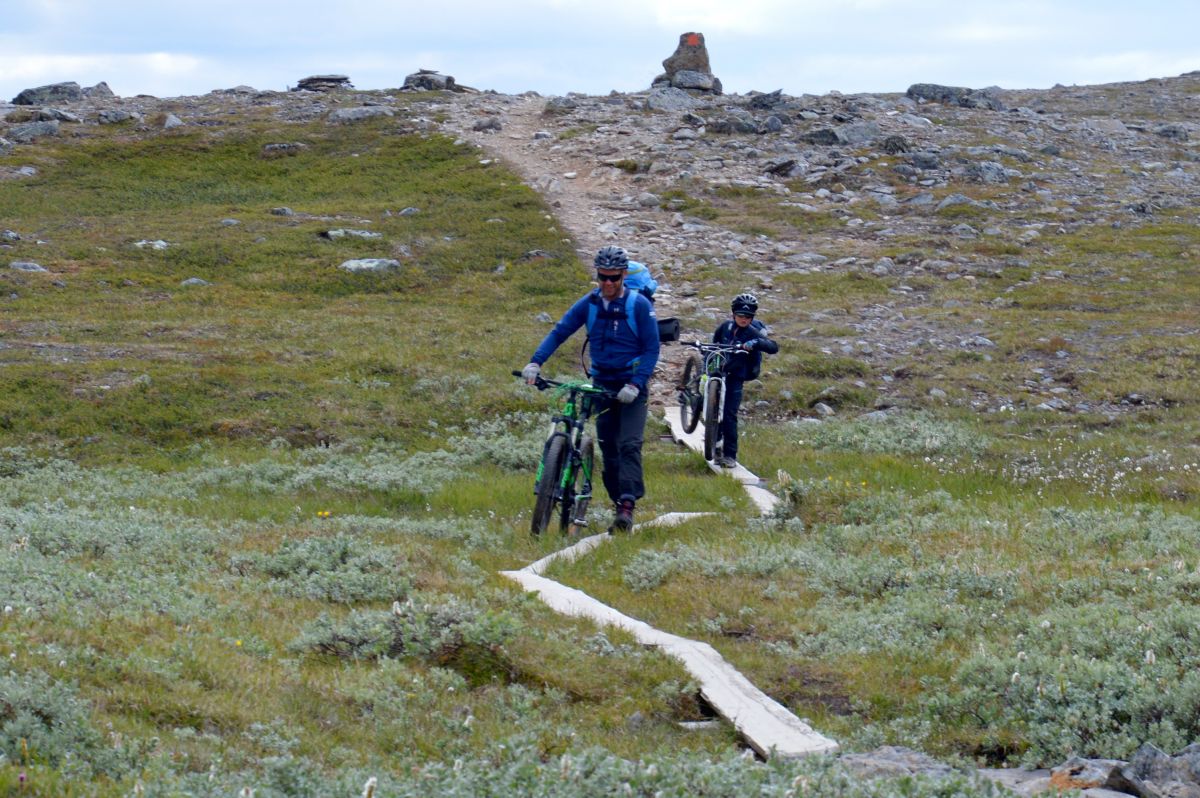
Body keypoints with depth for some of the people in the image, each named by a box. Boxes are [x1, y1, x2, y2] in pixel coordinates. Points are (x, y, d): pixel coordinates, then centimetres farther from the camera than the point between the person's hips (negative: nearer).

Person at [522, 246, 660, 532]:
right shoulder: (589, 303, -1)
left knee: (629, 444, -17)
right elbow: (559, 332, -3)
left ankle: (628, 507, -24)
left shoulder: (639, 305, -11)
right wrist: (535, 362, -18)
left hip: (631, 386, -4)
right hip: (602, 384, 4)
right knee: (608, 448, 4)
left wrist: (636, 384, -22)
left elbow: (652, 349, -10)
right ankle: (618, 504, 12)